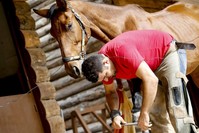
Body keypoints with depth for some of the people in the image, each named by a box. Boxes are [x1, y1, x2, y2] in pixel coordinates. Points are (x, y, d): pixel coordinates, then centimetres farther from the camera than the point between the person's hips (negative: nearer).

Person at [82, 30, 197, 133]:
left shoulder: (122, 51, -36)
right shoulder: (100, 67, -10)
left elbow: (151, 80, -38)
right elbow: (110, 92, 6)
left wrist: (144, 114, -31)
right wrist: (115, 114, -13)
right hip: (152, 67, 8)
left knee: (176, 106, -19)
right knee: (155, 112, 1)